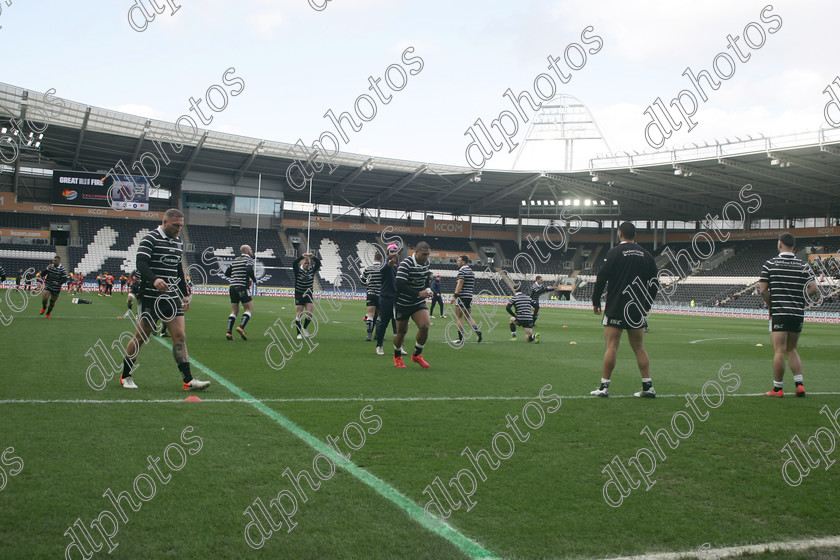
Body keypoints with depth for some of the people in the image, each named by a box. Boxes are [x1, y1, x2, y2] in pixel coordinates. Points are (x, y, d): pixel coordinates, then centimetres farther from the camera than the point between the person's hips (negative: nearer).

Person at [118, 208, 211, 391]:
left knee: (180, 336, -2)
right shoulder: (150, 239, -7)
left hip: (172, 298, 6)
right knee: (141, 337, 4)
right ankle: (126, 376, 21)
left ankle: (188, 380, -3)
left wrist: (185, 294, 21)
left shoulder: (179, 242, 15)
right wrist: (154, 280, -36)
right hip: (151, 298, -6)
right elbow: (141, 263, -19)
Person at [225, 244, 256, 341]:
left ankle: (229, 332, 0)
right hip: (243, 287, -7)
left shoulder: (235, 260, 19)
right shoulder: (249, 259, -1)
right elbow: (249, 270, -20)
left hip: (232, 287, 7)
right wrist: (254, 279, -4)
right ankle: (241, 327, -17)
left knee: (234, 311, 10)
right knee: (249, 308, 1)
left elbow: (227, 273, 18)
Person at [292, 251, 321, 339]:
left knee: (310, 314, -8)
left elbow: (318, 263, -14)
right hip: (299, 295, -2)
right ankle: (299, 333, 10)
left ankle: (304, 328, 19)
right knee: (299, 315, -1)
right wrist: (302, 256, -38)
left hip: (308, 295, 2)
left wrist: (313, 257, -31)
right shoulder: (298, 270, -7)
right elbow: (294, 263, -26)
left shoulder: (312, 270, 0)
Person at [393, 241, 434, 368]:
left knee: (425, 326, -14)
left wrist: (426, 289, 11)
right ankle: (397, 356, 33)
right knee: (402, 331, 6)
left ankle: (417, 355, 7)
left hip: (419, 302, 5)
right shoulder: (406, 264, -22)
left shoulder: (426, 262, 1)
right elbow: (400, 285, -30)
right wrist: (418, 294, -33)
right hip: (403, 304, -5)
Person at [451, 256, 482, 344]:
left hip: (461, 296, -8)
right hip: (469, 297, 8)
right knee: (468, 317, 15)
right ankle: (477, 330, -4)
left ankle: (461, 338, -3)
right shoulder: (471, 271, 16)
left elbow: (460, 283, -18)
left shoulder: (462, 270, -9)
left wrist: (455, 295, -20)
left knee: (458, 317, -2)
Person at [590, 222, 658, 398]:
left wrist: (596, 301, 0)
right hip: (637, 310, 5)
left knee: (611, 346, -3)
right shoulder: (645, 255, 8)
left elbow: (602, 278, -10)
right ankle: (648, 387, 10)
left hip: (615, 309, -4)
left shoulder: (614, 252, -6)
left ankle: (604, 386, -2)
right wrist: (647, 305, 22)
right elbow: (654, 283, 12)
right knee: (639, 347, 10)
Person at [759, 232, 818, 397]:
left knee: (779, 351, -2)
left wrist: (771, 304, 4)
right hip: (798, 313, 4)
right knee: (792, 349, 18)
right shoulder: (803, 266, 4)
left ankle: (777, 388, 3)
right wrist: (800, 298, 11)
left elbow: (763, 290, -9)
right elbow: (814, 289, -4)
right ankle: (799, 384, 10)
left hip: (779, 314, -3)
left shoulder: (769, 264, -4)